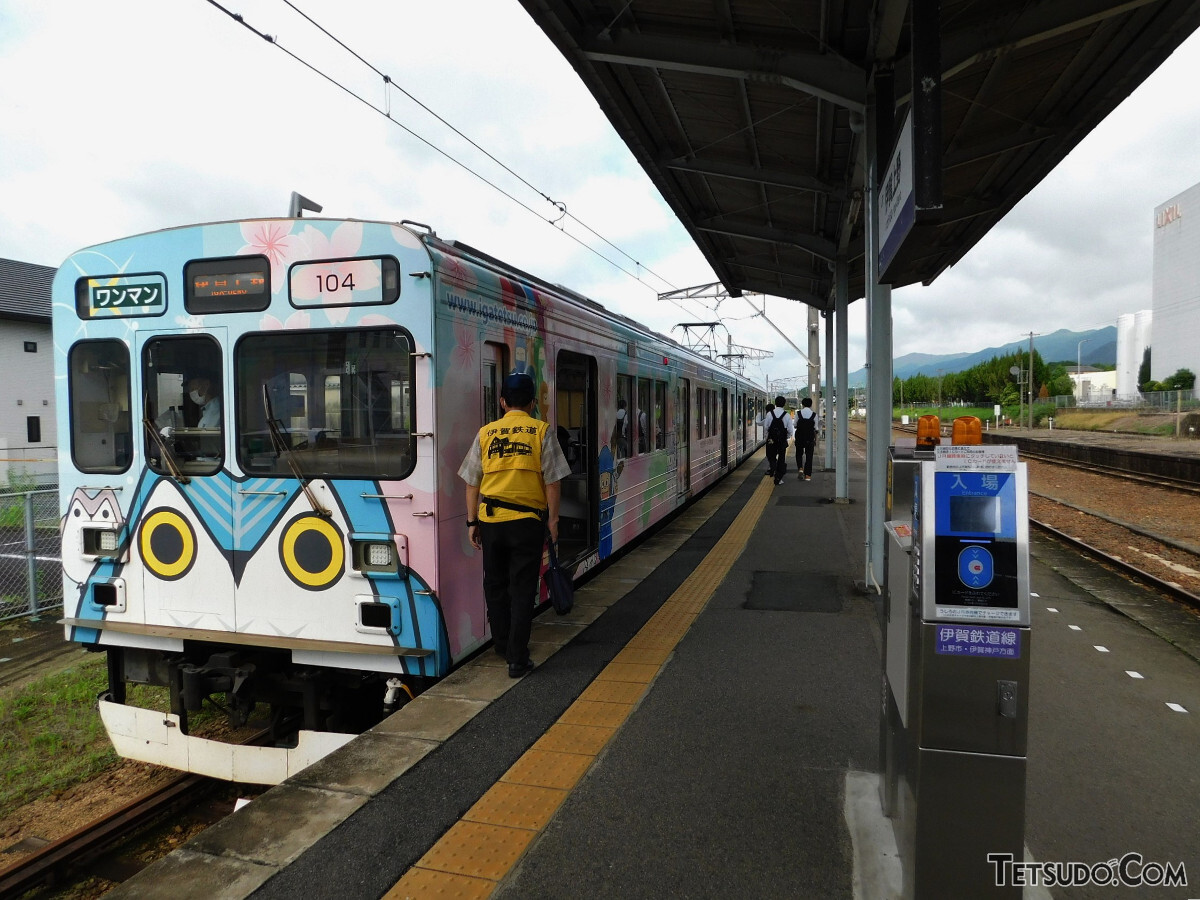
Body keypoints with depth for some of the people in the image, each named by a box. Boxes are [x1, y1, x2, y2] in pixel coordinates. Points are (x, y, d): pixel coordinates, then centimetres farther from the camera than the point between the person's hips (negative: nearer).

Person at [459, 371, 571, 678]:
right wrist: (552, 518, 4)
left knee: (495, 584, 18)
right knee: (522, 589, 4)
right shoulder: (541, 431, -3)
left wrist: (472, 521, 12)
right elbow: (552, 480, -5)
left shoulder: (486, 433, 3)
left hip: (490, 520, 3)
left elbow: (472, 482, 5)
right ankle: (517, 660, 5)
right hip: (527, 520, -2)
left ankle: (503, 646, 32)